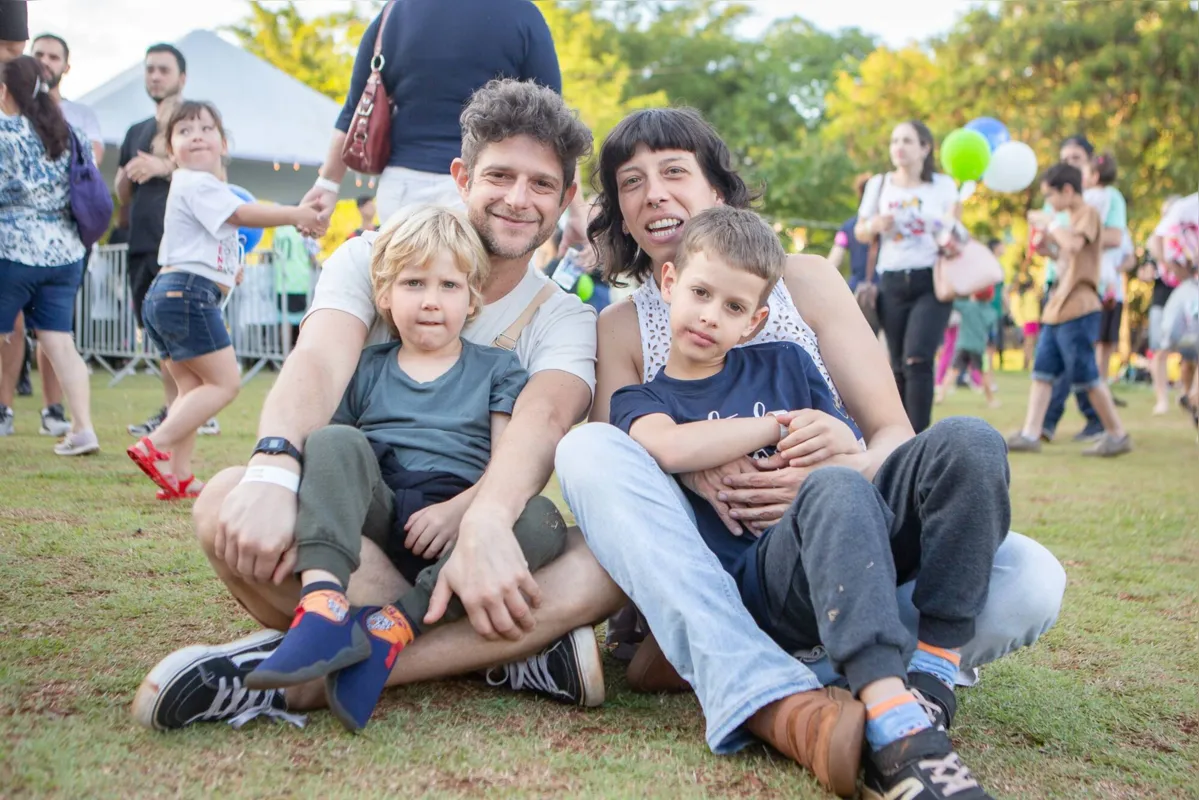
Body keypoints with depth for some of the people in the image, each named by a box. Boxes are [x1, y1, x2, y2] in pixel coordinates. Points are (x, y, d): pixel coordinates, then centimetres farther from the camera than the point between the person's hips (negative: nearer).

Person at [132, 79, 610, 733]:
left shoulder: (565, 321, 4)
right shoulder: (373, 258, 4)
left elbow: (545, 414, -18)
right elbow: (318, 362, -16)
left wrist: (484, 525, -40)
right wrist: (272, 469, -39)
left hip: (478, 548, 1)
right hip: (351, 541, -1)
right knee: (228, 501, -30)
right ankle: (512, 653, -29)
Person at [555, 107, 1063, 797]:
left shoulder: (805, 281, 8)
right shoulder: (620, 329, 9)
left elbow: (895, 435, 2)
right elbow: (609, 476, -1)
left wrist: (839, 472, -21)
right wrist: (688, 468, -23)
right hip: (713, 565, 0)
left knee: (1029, 581, -27)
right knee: (585, 447, -27)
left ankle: (705, 658, -27)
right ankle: (781, 704, -42)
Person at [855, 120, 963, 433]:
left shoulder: (943, 185, 5)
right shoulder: (879, 185, 9)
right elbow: (860, 233, 14)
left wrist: (953, 223, -13)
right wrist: (874, 225, -8)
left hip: (931, 283, -2)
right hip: (892, 284, 2)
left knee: (917, 360, -17)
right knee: (899, 367, 5)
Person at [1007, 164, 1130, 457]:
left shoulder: (1088, 213, -8)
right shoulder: (1072, 219, 21)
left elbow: (1074, 245, -25)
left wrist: (1053, 226, -11)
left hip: (1078, 309, -10)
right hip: (1058, 309, 10)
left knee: (1086, 376, -5)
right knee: (1042, 372, 5)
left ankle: (1118, 434, 6)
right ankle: (1030, 433, 4)